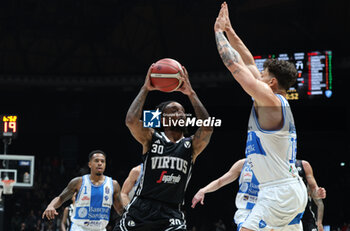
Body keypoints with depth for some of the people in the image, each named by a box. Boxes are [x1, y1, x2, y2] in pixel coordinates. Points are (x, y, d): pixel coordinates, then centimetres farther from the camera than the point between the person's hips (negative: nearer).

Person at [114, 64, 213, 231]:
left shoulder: (191, 145, 9)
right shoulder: (151, 138, 5)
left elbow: (207, 128, -11)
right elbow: (131, 121, -14)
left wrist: (191, 94, -6)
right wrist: (145, 89, -5)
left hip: (171, 216, 0)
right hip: (140, 211, 0)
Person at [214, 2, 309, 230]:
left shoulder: (269, 100, -11)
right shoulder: (280, 103, 15)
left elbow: (233, 64, -10)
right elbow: (249, 65, 23)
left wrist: (219, 31, 2)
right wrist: (230, 32, 26)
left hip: (280, 193, -10)